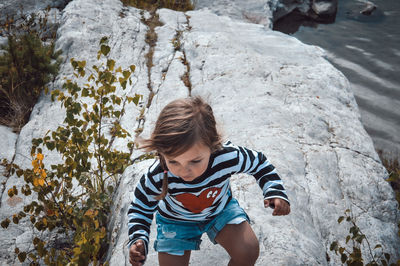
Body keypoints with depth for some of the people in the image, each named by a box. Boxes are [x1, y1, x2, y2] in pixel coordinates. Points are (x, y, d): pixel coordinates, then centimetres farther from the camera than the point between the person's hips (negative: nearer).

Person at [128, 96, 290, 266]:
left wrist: (275, 191, -24)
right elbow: (140, 209, -15)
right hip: (176, 220, 0)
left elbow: (258, 163, -11)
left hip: (219, 209, 1)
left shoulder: (229, 157, -35)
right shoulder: (157, 177, -35)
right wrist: (137, 240, -32)